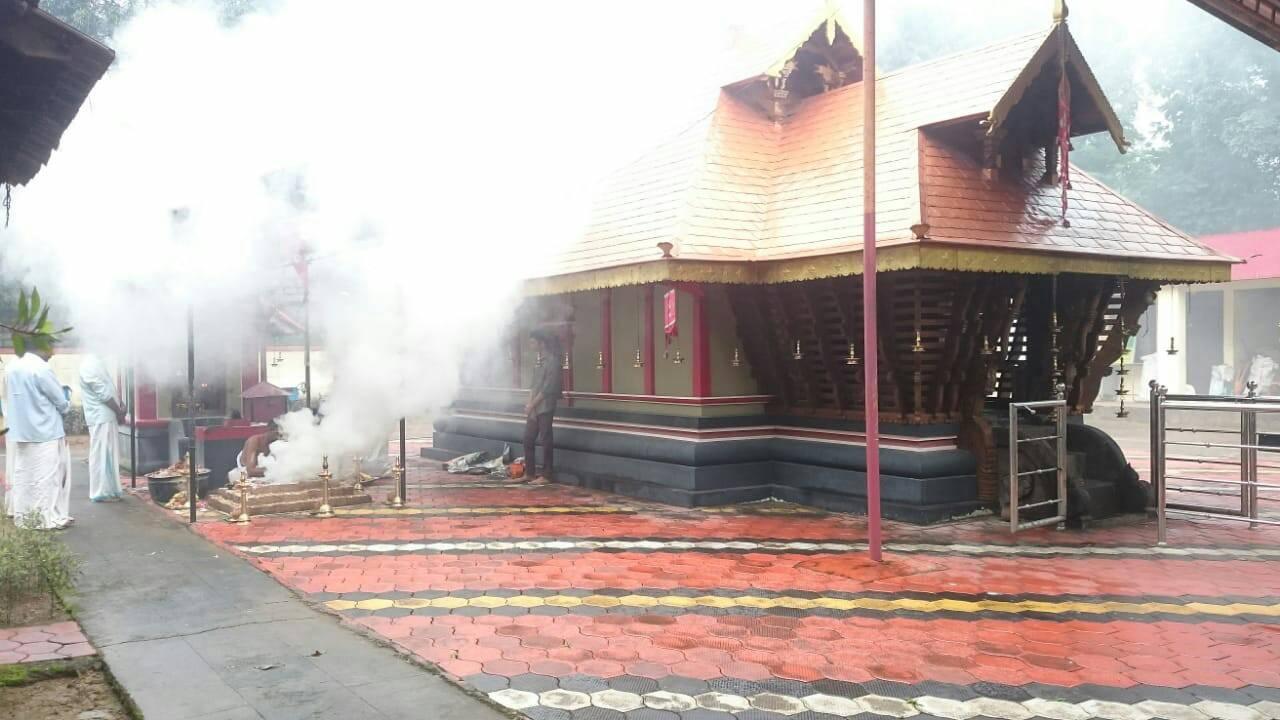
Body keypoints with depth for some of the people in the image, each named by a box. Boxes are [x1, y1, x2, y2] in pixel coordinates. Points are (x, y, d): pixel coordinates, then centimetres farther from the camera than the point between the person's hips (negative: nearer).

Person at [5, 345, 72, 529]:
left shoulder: (13, 367, 6)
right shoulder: (42, 369, -17)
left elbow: (8, 398, 18)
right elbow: (62, 403, -11)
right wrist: (66, 394, 11)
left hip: (19, 433, 8)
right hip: (45, 433, -7)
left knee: (24, 476, 13)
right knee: (47, 476, -1)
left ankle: (24, 516, 19)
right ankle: (49, 518, 2)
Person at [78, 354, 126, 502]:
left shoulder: (96, 363, 17)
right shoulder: (89, 365, -13)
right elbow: (103, 394, -17)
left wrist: (120, 409, 6)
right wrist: (119, 411, -9)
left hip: (107, 416, 10)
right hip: (101, 418, -10)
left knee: (109, 454, 13)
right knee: (101, 454, -4)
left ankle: (110, 489, 19)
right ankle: (100, 492, 0)